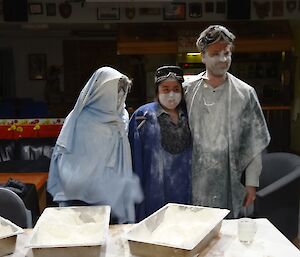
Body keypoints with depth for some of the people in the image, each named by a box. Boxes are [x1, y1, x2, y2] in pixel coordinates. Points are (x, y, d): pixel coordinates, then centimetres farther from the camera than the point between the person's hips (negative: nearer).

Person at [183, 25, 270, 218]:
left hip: (229, 185, 0)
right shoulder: (187, 89, 1)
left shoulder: (245, 93, 0)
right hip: (193, 184, 0)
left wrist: (252, 184, 0)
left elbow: (254, 145, 2)